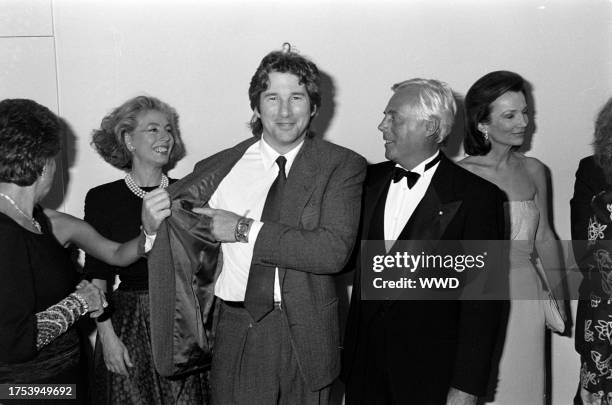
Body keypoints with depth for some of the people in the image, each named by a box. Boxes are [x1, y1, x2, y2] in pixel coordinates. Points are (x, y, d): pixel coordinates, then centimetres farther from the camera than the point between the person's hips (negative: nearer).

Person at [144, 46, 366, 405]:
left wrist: (246, 230, -14)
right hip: (236, 333, 2)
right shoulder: (219, 168, 3)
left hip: (306, 335, -1)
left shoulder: (344, 166, -5)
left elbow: (334, 250, -17)